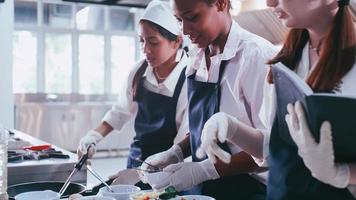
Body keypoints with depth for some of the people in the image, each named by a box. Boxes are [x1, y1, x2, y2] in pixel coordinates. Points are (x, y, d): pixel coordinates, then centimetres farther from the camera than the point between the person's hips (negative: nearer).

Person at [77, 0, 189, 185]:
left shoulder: (191, 80, -22)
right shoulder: (139, 72, -5)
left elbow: (186, 142, -23)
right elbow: (122, 111, 11)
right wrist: (95, 136, -3)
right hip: (137, 160, 5)